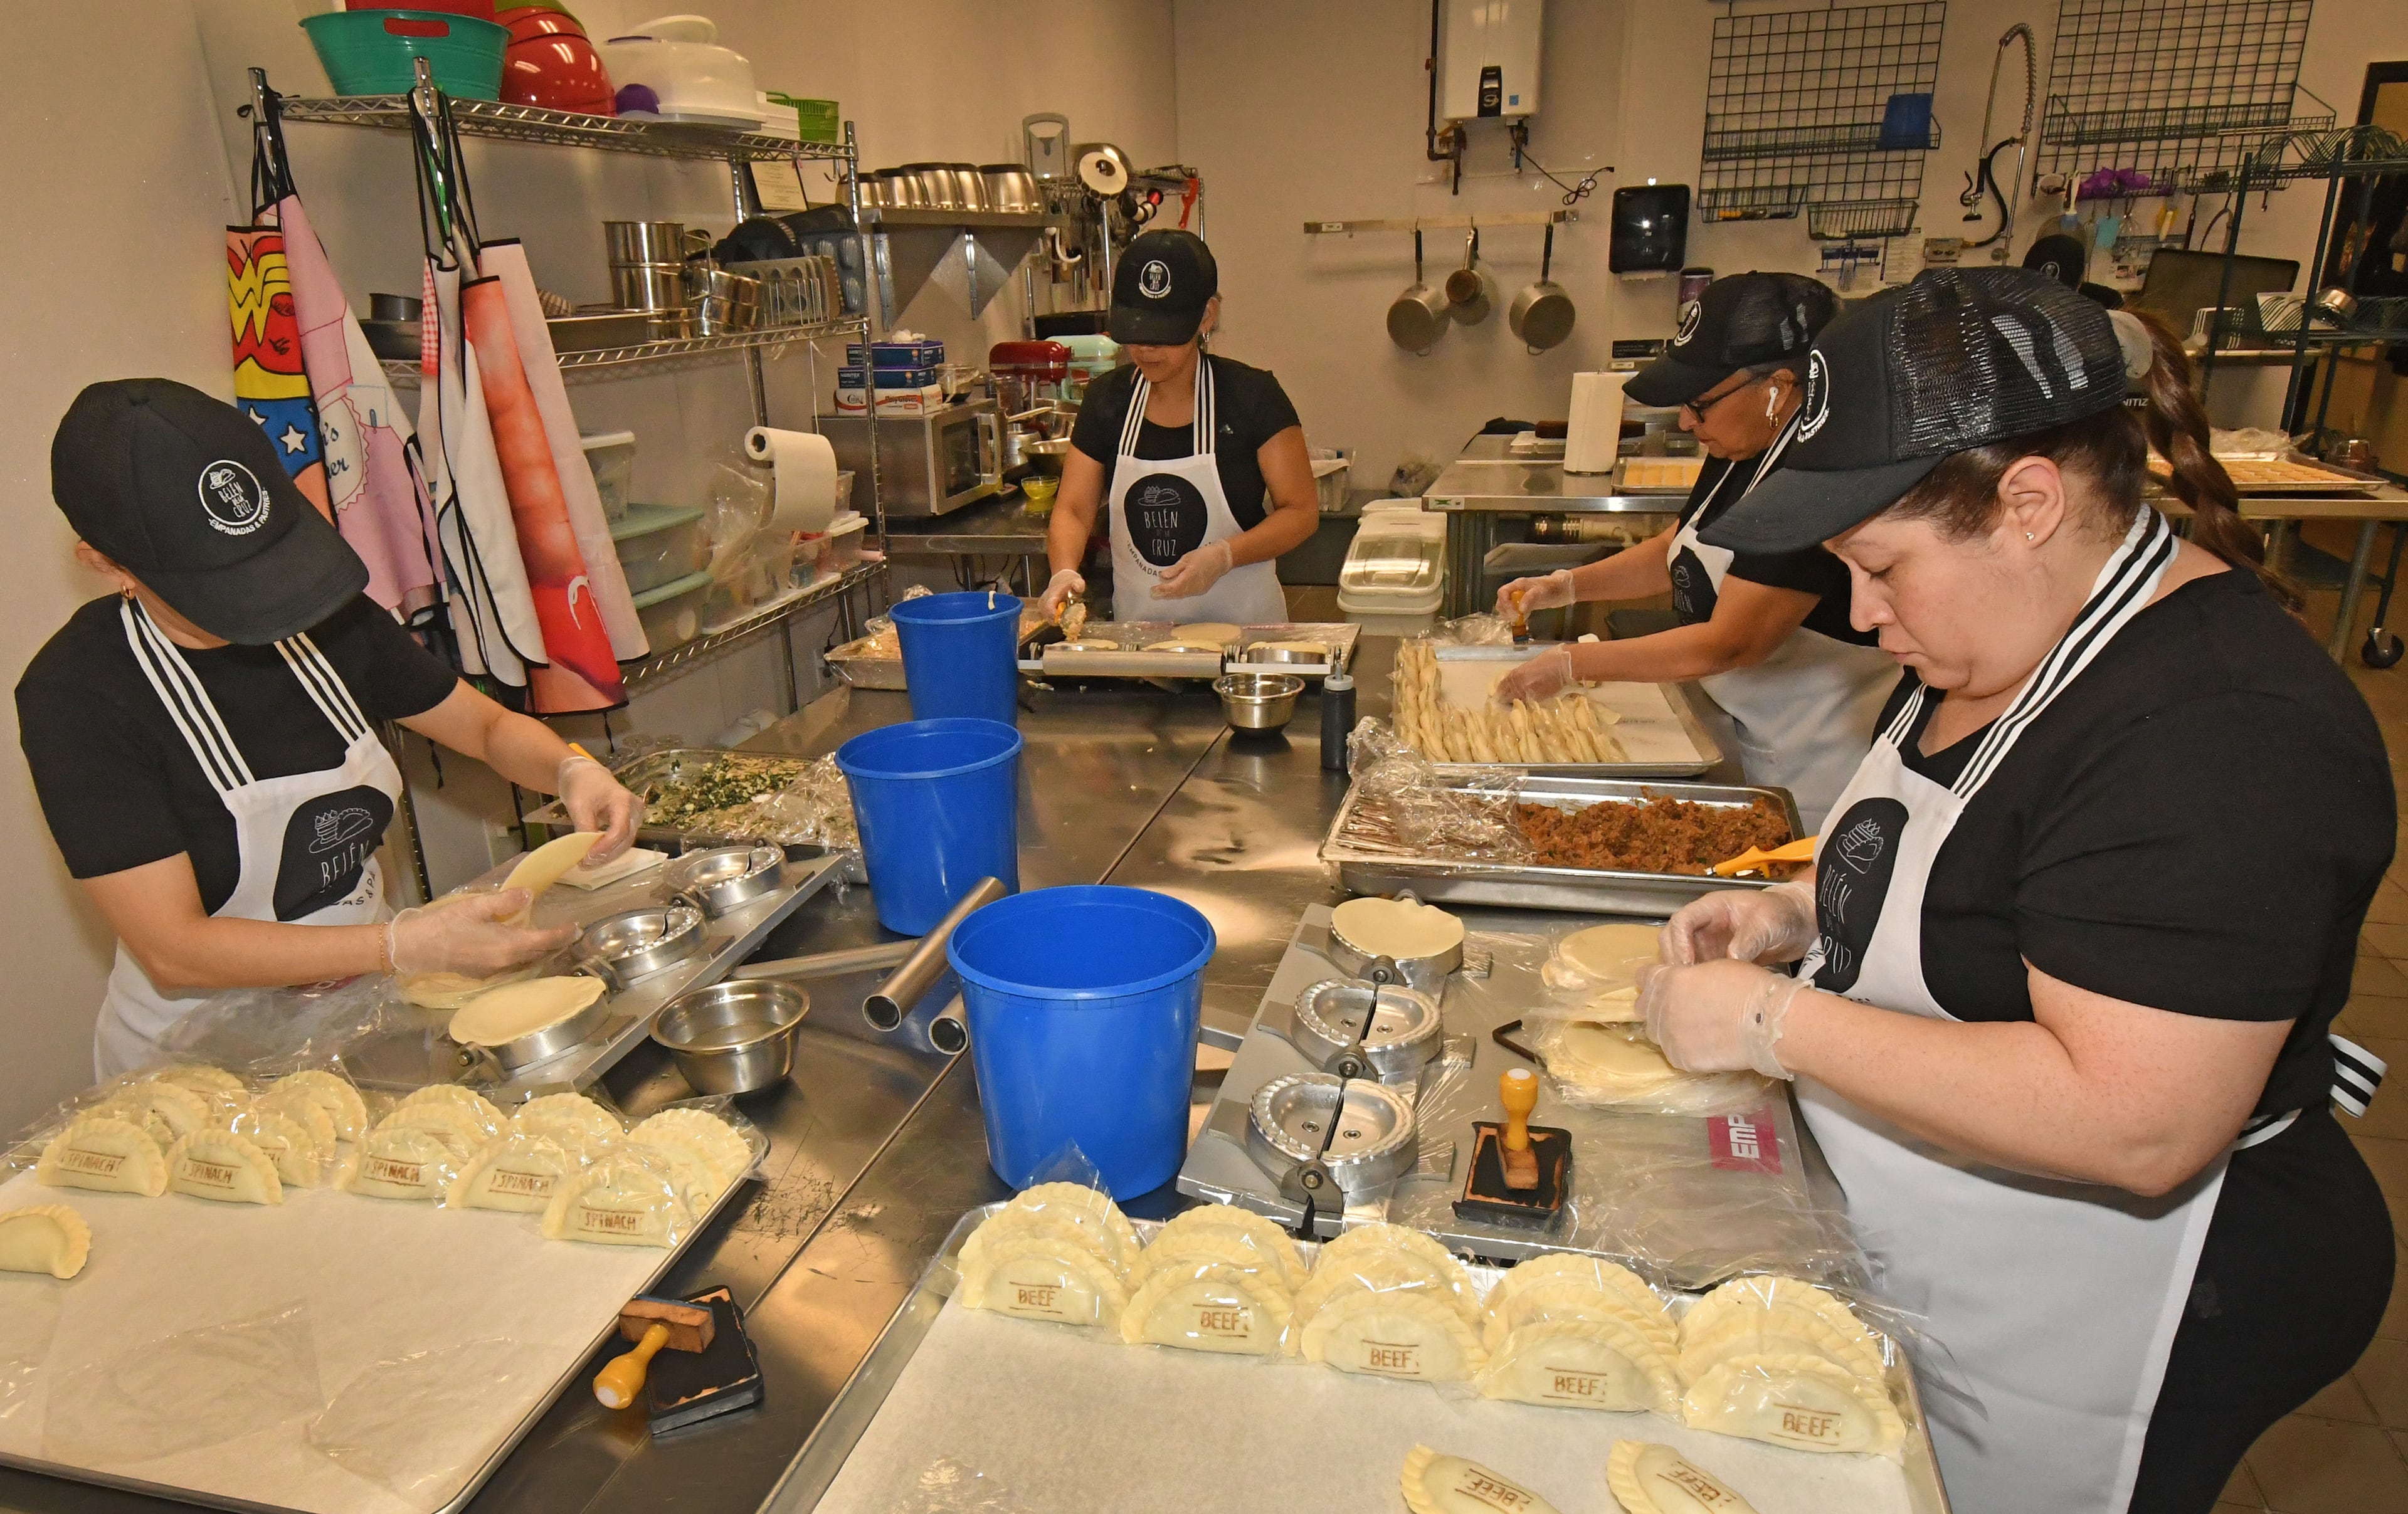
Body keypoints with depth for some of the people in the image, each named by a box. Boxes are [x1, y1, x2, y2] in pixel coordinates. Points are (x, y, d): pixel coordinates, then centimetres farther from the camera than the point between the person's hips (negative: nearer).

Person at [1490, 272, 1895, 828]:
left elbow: (1729, 643, -29)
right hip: (1748, 740, 9)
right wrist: (1567, 586, -1)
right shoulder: (1741, 453, 2)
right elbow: (1673, 551, 15)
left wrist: (1574, 664, -24)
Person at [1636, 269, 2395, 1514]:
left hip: (2089, 1345, -8)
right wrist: (1798, 910, -3)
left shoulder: (2222, 734, -29)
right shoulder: (2001, 632, 1)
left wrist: (1776, 1021, -29)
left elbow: (2133, 1124, -34)